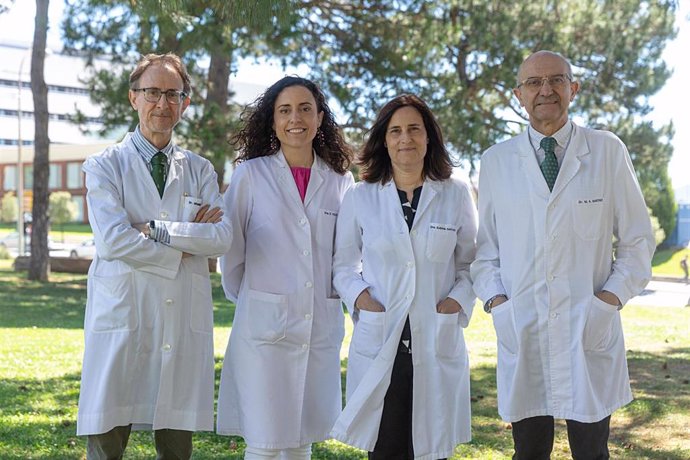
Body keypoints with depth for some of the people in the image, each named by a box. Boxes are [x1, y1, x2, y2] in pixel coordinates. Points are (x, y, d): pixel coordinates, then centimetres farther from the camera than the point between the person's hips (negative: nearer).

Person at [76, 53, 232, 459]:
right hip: (121, 319, -3)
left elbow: (223, 238, -2)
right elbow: (113, 240, -11)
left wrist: (157, 229, -11)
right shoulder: (105, 165, 5)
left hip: (185, 323, 3)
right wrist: (188, 239, -6)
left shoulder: (200, 170, 14)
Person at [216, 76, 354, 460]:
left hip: (322, 326, 3)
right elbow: (231, 248, 4)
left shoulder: (341, 180, 6)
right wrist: (246, 299, 9)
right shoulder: (251, 174, -1)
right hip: (265, 324, -3)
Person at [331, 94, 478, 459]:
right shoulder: (360, 198, 5)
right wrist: (359, 295, -5)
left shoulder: (456, 195, 6)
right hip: (378, 342, 0)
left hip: (438, 343, 1)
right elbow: (342, 263, 12)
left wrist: (458, 300, -5)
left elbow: (470, 262, 11)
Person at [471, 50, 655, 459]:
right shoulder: (496, 161, 6)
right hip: (521, 332, 1)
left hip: (591, 332, -1)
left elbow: (638, 239, 6)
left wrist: (614, 294, -6)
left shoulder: (608, 152, 2)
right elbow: (485, 244, 12)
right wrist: (493, 298, -1)